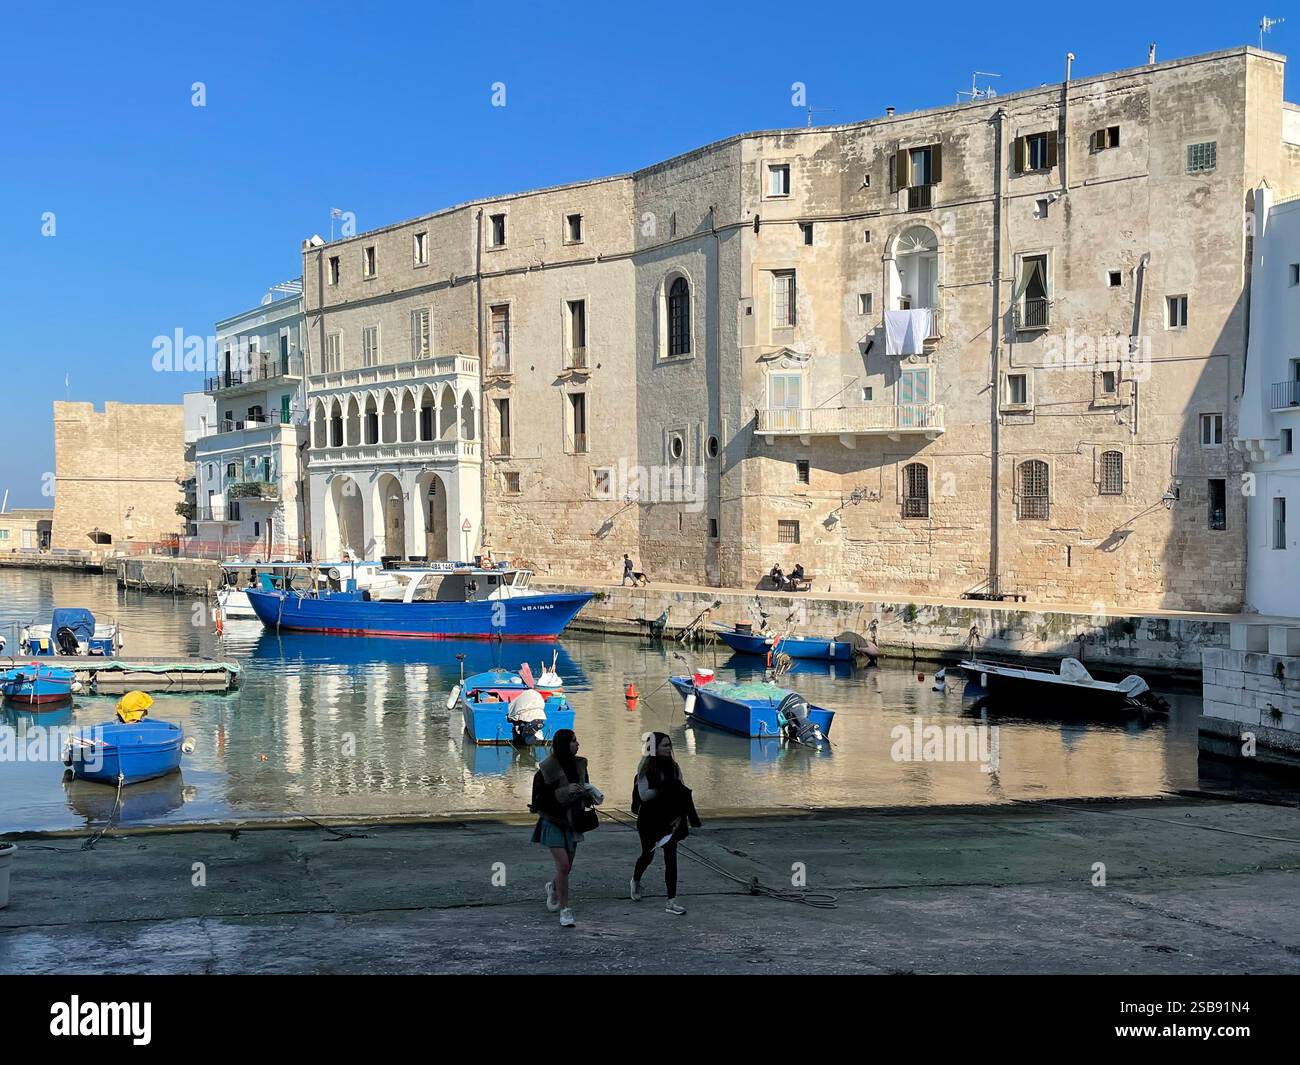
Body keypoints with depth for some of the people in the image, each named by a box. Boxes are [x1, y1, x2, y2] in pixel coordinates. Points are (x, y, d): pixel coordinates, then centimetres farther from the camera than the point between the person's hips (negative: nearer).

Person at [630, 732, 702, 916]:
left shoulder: (673, 767, 1)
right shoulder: (646, 768, -11)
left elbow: (680, 794, 1)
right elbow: (643, 795, -17)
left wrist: (679, 816, -11)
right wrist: (664, 789, -23)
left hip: (669, 819, 3)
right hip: (650, 819, -3)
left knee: (671, 858, -5)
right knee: (648, 855, 16)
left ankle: (671, 902, -2)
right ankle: (636, 881, 47)